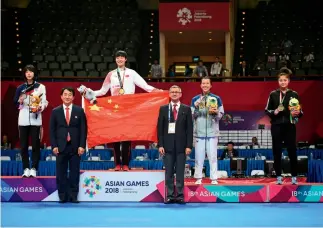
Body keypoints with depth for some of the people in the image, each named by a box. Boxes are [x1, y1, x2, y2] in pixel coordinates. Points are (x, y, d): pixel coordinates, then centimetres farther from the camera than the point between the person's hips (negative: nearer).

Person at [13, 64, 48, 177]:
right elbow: (16, 104, 12)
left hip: (35, 119, -2)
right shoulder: (21, 88, 10)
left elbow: (44, 102, 2)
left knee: (35, 145, -3)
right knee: (23, 145, 1)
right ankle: (26, 168, 6)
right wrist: (20, 101, -10)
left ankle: (33, 168, 0)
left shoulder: (41, 87, 6)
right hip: (23, 119, 2)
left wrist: (39, 107, -19)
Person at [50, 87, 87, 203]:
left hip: (75, 147, 0)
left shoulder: (79, 111, 5)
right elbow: (52, 130, 5)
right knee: (61, 173, 2)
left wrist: (82, 145, -6)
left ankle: (73, 196, 9)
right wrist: (54, 146, -5)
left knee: (74, 172, 2)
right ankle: (62, 196, 9)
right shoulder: (55, 111, 6)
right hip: (61, 147, 0)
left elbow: (83, 129, 2)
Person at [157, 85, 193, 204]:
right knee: (169, 172, 3)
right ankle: (170, 196, 8)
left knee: (180, 172, 2)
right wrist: (160, 145, -3)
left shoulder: (186, 109, 5)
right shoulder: (163, 109, 7)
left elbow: (189, 128, 2)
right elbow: (160, 128, 4)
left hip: (181, 145, -1)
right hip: (168, 144, 1)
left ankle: (180, 196, 7)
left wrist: (189, 145, -5)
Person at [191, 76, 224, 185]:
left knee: (213, 156, -2)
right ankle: (198, 178, 9)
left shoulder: (216, 99, 5)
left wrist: (215, 113, -14)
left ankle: (214, 178, 1)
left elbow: (221, 114, 6)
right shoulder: (195, 99, 7)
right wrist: (196, 107, -10)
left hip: (212, 132, -1)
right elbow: (191, 115, 6)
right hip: (199, 132, 1)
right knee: (199, 156, 2)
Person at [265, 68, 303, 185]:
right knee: (277, 151, 4)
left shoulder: (294, 94, 2)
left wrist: (297, 113, -16)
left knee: (292, 151, 0)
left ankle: (294, 176, 10)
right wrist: (274, 112, -11)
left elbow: (300, 111, 6)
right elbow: (267, 110, 9)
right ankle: (279, 176, 12)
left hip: (289, 126, -1)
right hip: (276, 126, 1)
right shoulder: (273, 94, 4)